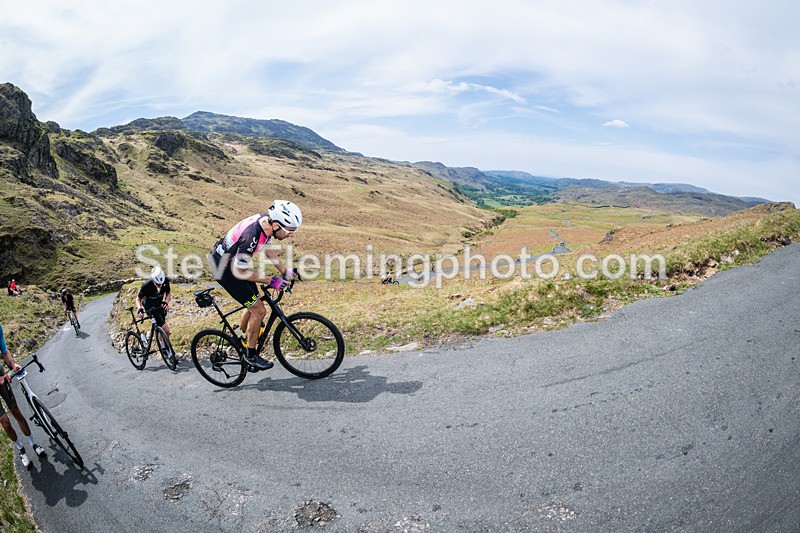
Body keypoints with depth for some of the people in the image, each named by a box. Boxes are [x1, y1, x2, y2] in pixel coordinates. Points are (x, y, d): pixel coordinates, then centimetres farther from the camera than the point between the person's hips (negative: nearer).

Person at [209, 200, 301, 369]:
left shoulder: (266, 221, -12)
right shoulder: (252, 236, -37)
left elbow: (268, 248, 8)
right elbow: (239, 272, -26)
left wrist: (285, 271, 5)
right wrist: (270, 281, -20)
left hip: (233, 260, 9)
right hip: (225, 269, -8)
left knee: (254, 305, 18)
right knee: (259, 311, -7)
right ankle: (250, 355, 12)